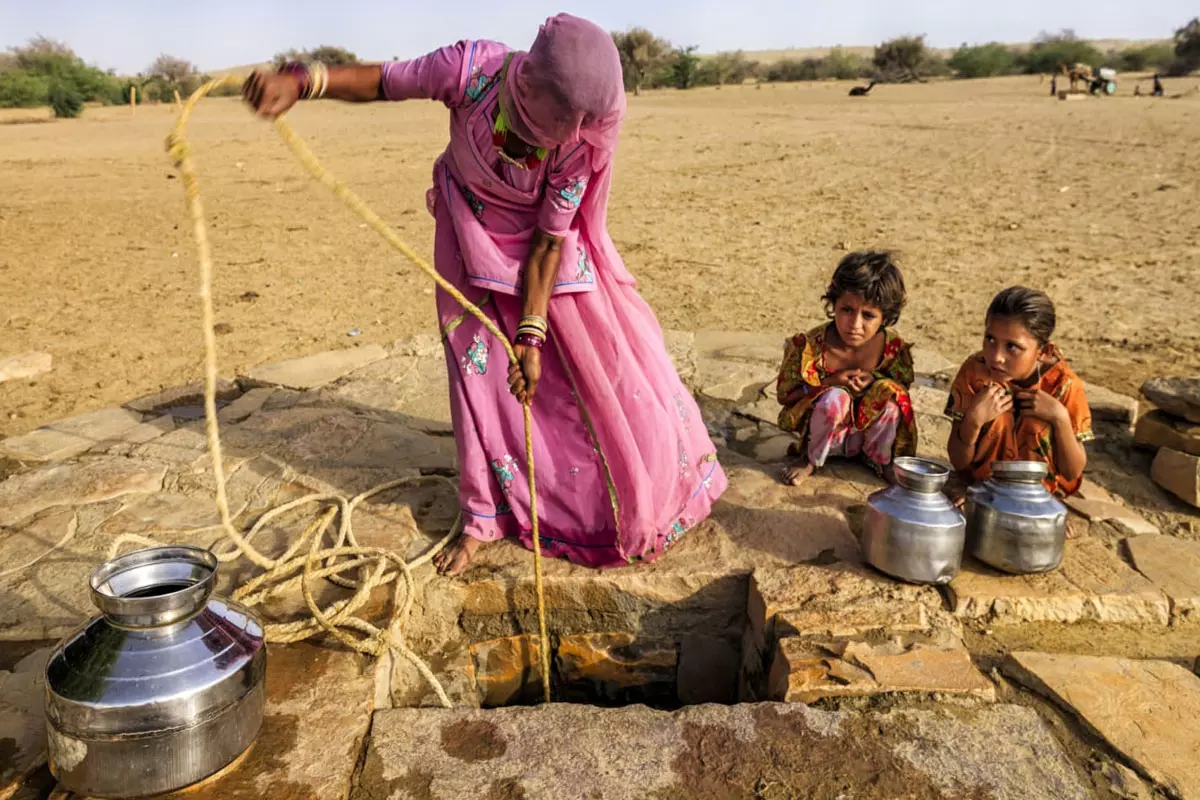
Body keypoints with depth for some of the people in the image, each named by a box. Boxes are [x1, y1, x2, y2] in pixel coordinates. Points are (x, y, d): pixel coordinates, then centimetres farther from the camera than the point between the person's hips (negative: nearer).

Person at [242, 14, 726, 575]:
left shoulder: (582, 138, -30)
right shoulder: (472, 69, -30)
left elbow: (550, 239, -23)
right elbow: (382, 81, -16)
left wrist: (532, 334, -22)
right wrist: (303, 80, -33)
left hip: (547, 244, 0)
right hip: (473, 233, 1)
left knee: (600, 360, 1)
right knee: (480, 365, 0)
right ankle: (483, 518, 15)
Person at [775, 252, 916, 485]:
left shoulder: (894, 347, -17)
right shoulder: (811, 346, -23)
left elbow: (903, 387, 2)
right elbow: (784, 394, -14)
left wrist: (874, 380, -22)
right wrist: (830, 383, -28)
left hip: (869, 431, 2)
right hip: (828, 435, -2)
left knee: (889, 391, -25)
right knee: (834, 398, -33)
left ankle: (881, 459, -2)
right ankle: (811, 459, -6)